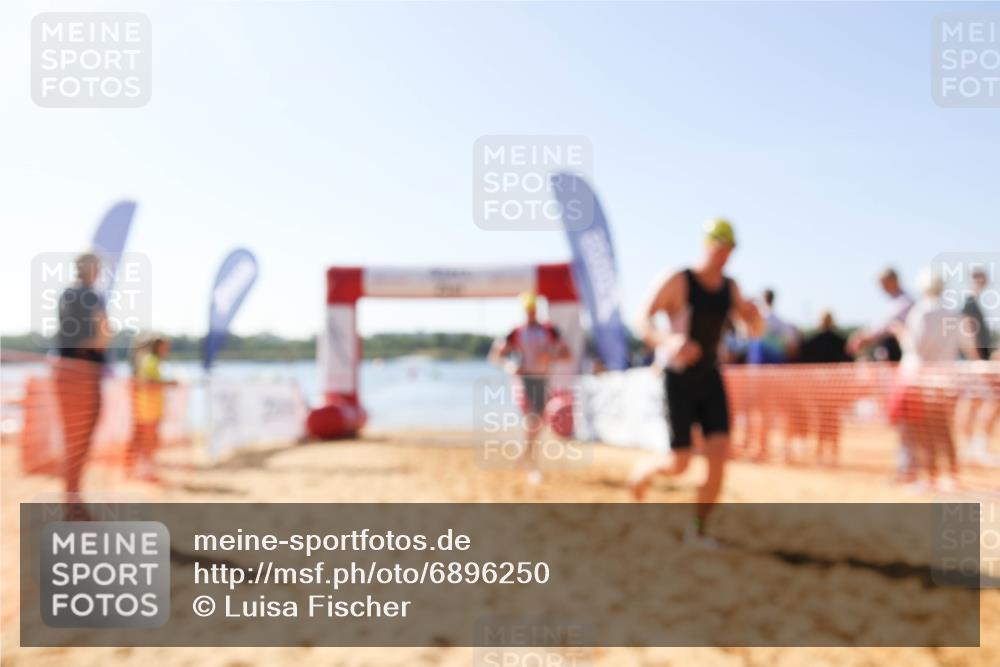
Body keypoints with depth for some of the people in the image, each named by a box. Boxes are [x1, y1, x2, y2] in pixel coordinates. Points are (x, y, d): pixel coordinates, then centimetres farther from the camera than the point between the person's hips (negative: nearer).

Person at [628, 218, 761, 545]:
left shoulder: (730, 287, 5)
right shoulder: (677, 282, -13)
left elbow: (755, 330, 10)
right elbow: (643, 321, -16)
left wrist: (753, 313, -15)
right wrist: (668, 344, -37)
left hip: (710, 379, 5)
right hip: (679, 380, -5)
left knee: (719, 457, -8)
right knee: (679, 465, -4)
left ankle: (697, 530, 8)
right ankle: (644, 470, 32)